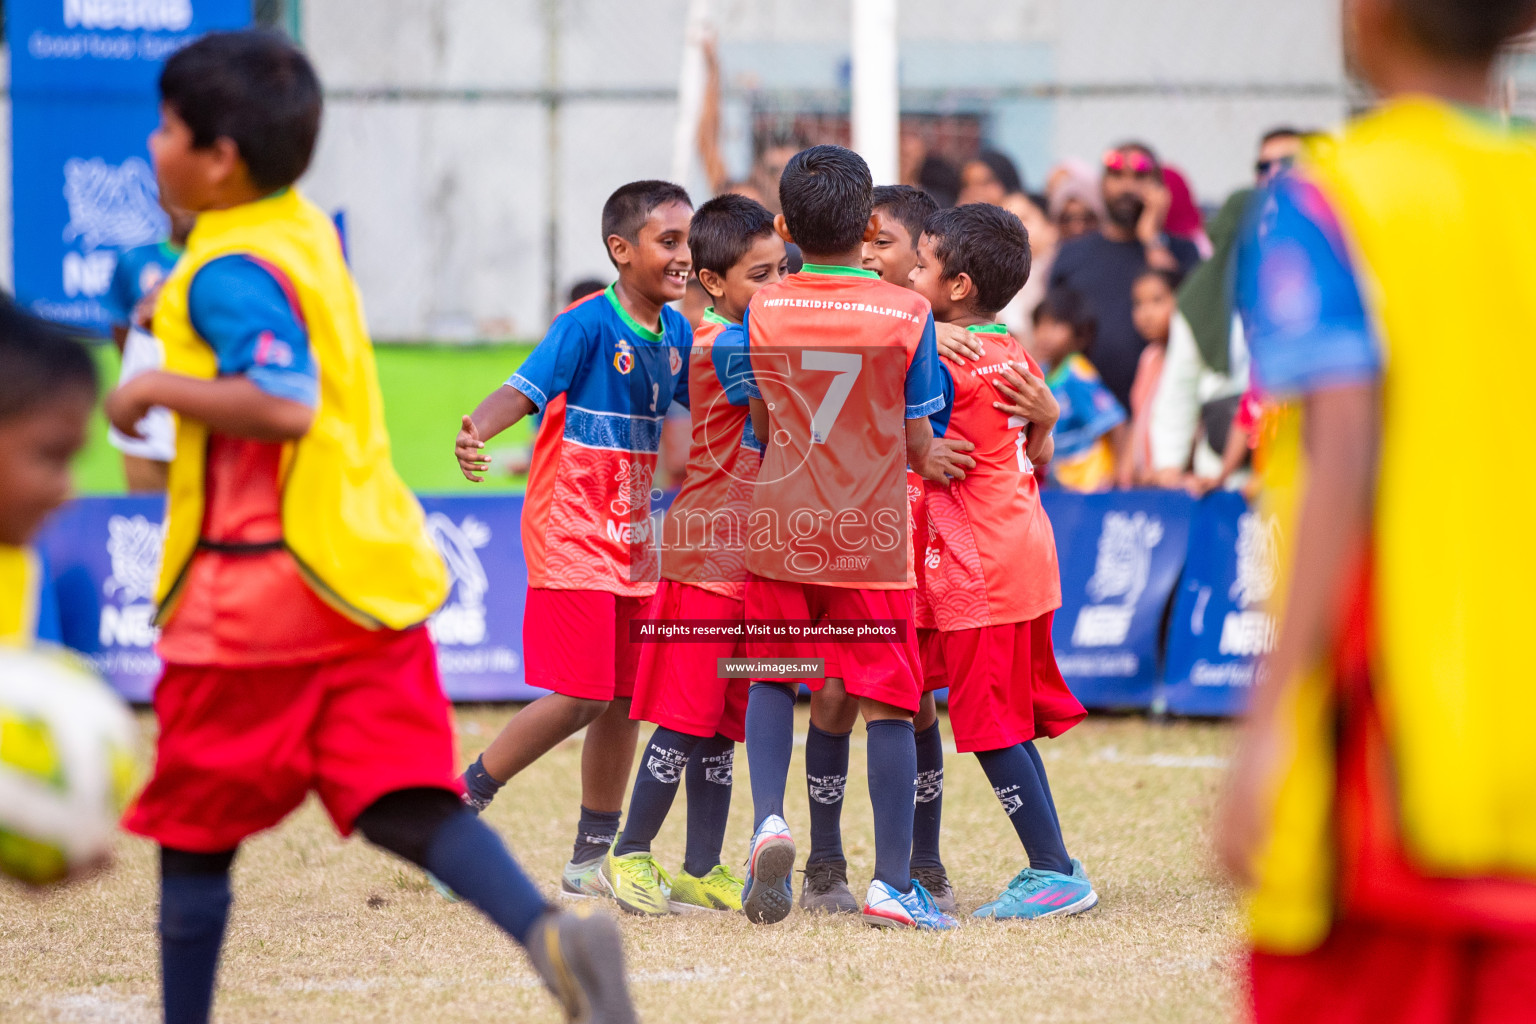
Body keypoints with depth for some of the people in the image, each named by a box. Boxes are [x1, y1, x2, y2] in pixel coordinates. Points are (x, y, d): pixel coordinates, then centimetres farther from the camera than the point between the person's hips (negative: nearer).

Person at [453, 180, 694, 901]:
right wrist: (476, 430, -45)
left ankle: (591, 861, 16)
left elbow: (692, 411, 23)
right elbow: (523, 389, -26)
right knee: (579, 699, -11)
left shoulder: (676, 332, 7)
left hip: (633, 540, 7)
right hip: (571, 537, -7)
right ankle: (461, 802, 6)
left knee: (624, 702, 7)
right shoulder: (587, 325, -14)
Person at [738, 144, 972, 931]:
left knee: (770, 676, 18)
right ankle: (893, 881, 2)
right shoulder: (908, 315, -6)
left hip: (782, 531, 2)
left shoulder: (762, 312, -1)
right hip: (873, 540, -2)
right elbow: (919, 448, -3)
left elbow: (763, 426, 9)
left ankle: (768, 818, -6)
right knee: (888, 704, 4)